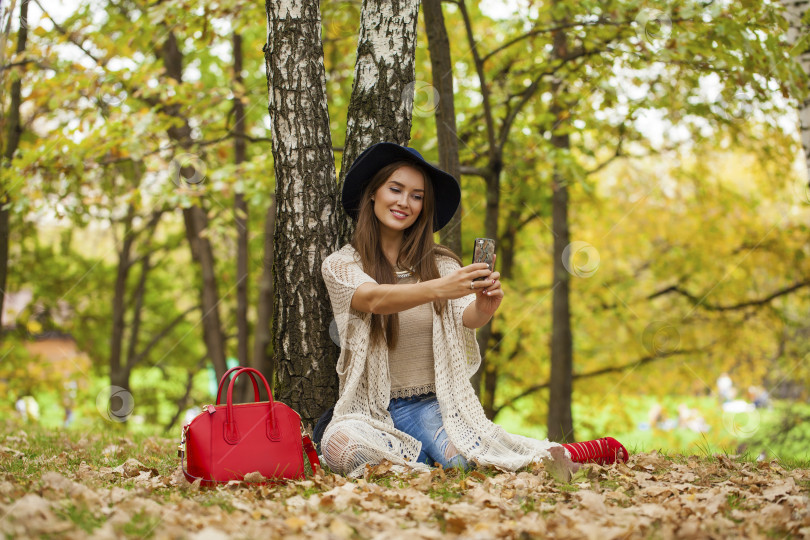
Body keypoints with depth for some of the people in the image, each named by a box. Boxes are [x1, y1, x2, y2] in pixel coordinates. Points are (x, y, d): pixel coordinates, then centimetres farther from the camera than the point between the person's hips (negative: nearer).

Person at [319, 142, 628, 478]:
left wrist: (484, 306, -38)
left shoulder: (440, 263, 4)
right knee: (339, 444, -34)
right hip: (371, 408, 0)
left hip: (431, 403, 1)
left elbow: (468, 317, -13)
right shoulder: (340, 265, -2)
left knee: (462, 454, -31)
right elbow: (374, 300, -24)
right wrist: (438, 289, -42)